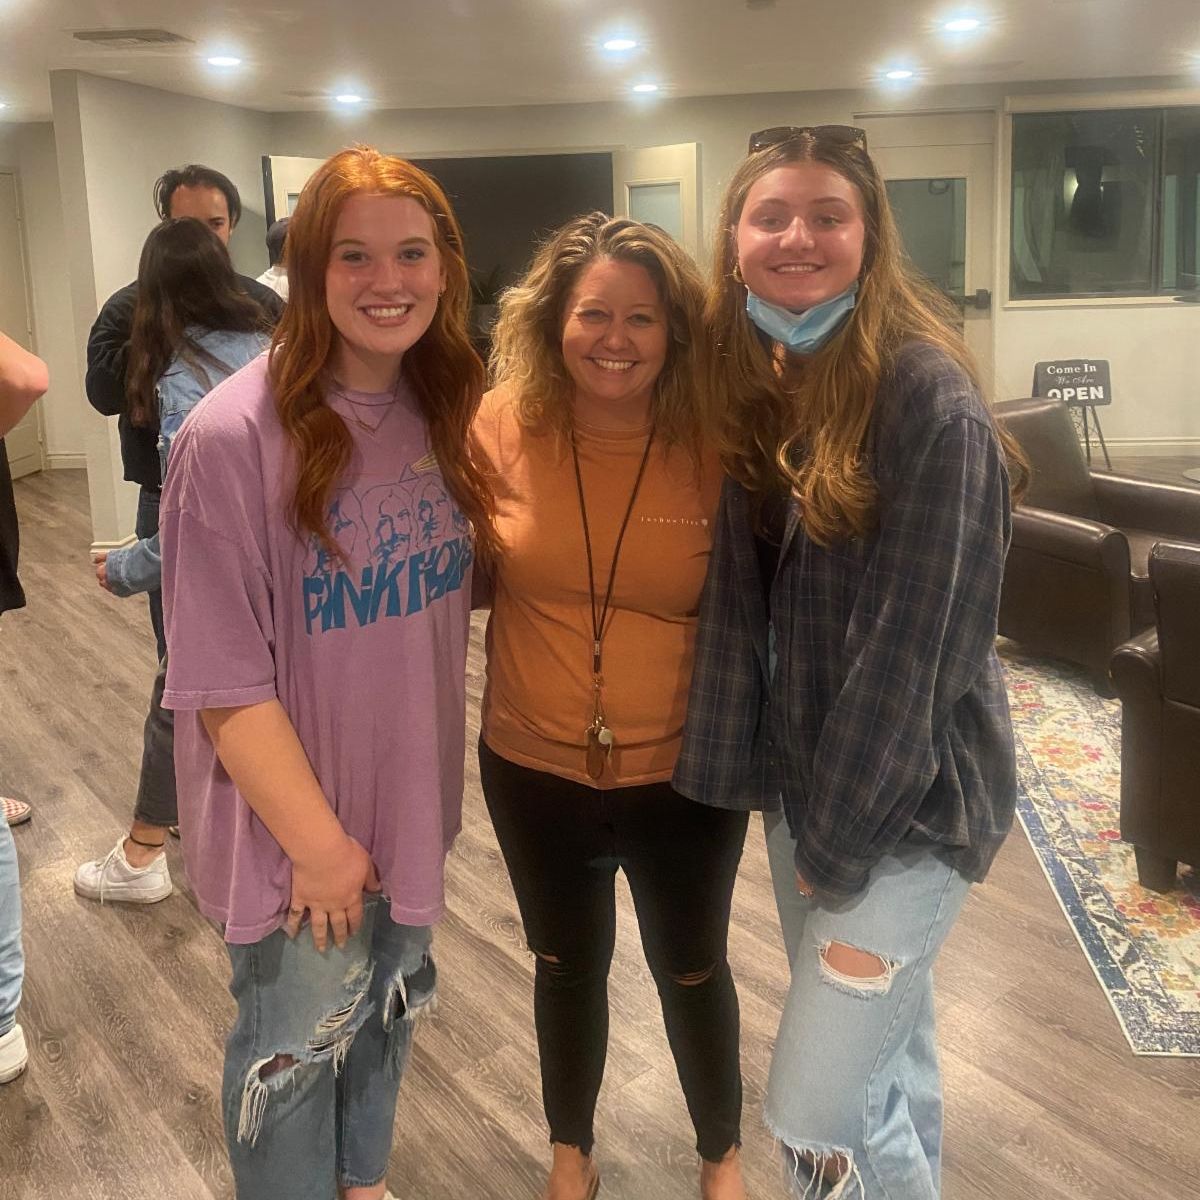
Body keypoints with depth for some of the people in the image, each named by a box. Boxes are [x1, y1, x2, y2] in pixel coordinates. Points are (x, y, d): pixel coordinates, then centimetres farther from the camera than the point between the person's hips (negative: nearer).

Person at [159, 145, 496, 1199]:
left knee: (388, 1014, 26)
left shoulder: (443, 414, -2)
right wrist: (315, 837, -17)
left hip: (408, 796, 7)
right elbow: (220, 681, -21)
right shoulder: (235, 436, -23)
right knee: (301, 1047, 14)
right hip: (295, 821, -6)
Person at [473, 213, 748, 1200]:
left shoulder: (715, 446, -14)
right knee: (567, 966, 22)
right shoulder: (502, 427, -10)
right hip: (535, 767, 1)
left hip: (684, 772, -1)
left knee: (692, 971, 20)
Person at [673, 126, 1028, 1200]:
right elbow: (741, 598, 4)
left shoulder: (928, 396, -19)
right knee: (885, 1052, 23)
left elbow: (915, 642, -20)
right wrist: (778, 806, -1)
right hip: (805, 783, 6)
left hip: (906, 802, -6)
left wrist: (839, 845, -14)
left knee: (814, 1104, -2)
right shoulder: (755, 384, 3)